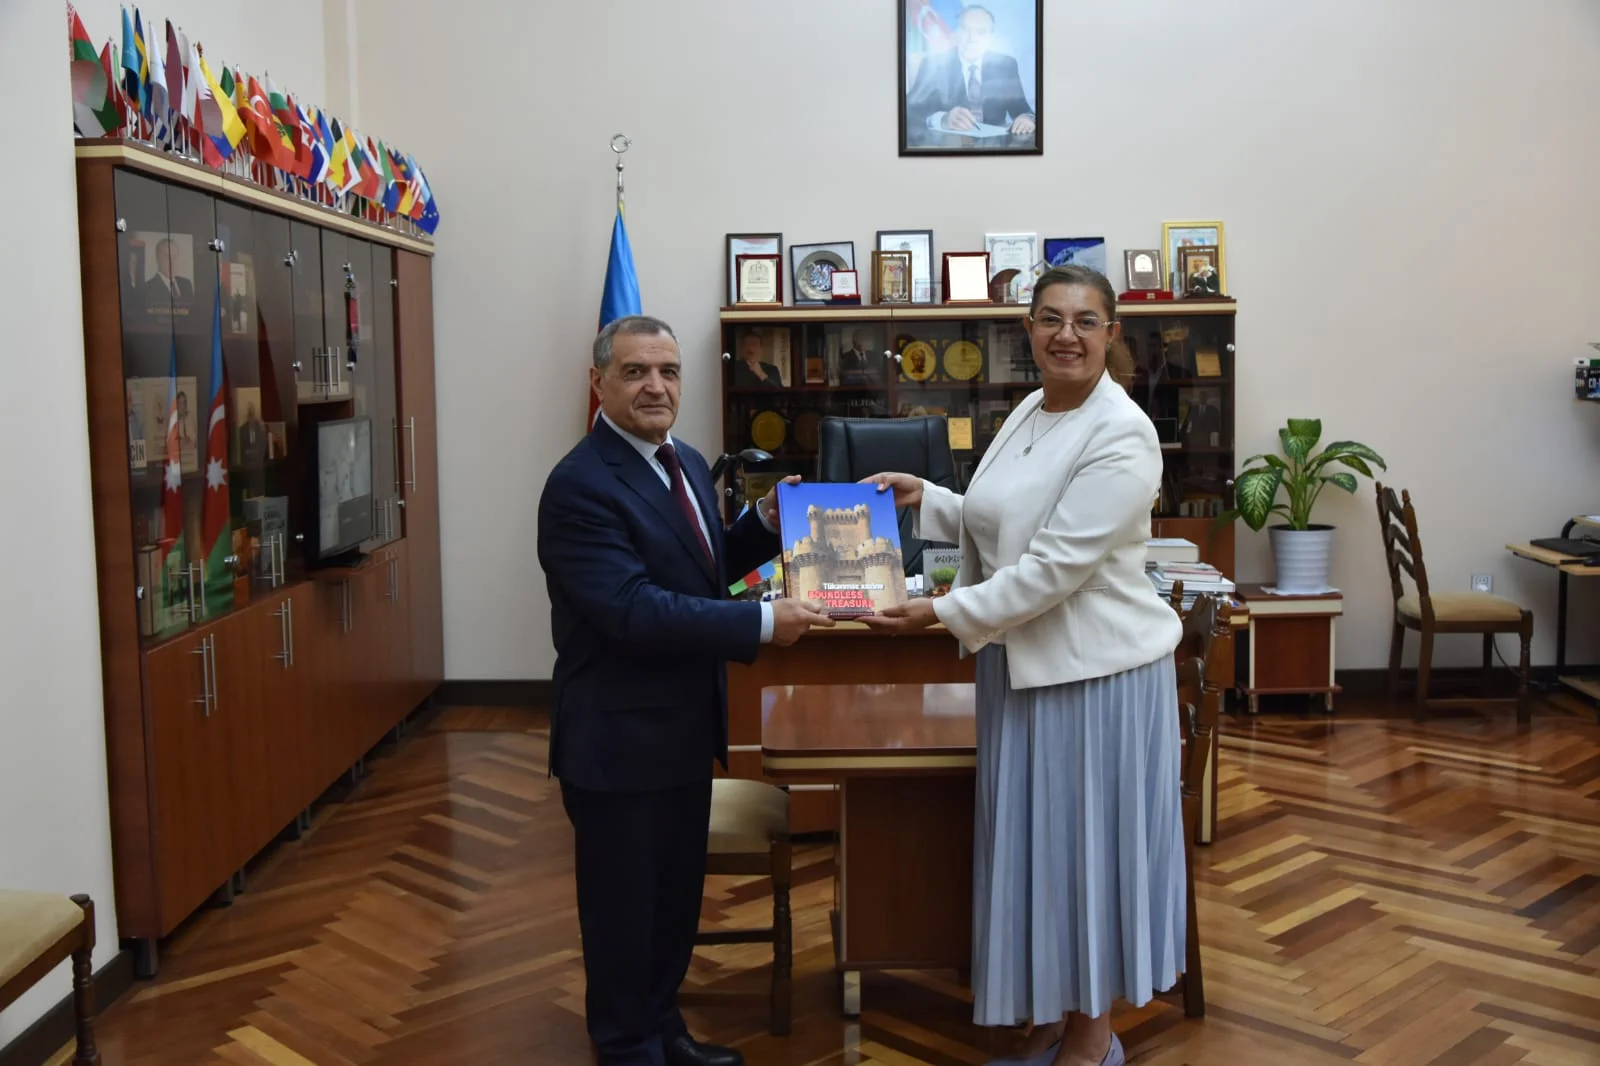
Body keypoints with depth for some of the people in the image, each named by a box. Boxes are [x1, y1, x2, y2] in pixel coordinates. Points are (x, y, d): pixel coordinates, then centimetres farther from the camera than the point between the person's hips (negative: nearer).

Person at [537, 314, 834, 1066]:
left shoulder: (686, 463, 7)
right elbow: (635, 609, -30)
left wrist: (765, 523, 0)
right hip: (619, 737, -8)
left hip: (684, 726, 9)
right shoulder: (579, 486, -21)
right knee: (624, 905, 9)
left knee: (677, 893, 21)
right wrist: (763, 624, -30)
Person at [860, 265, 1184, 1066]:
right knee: (1034, 841, 14)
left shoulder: (1120, 436, -17)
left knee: (1087, 840, 5)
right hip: (1022, 665, 8)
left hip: (1096, 670, -8)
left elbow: (1055, 565, -22)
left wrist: (946, 614, -19)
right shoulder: (1030, 412, 9)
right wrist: (925, 497, 6)